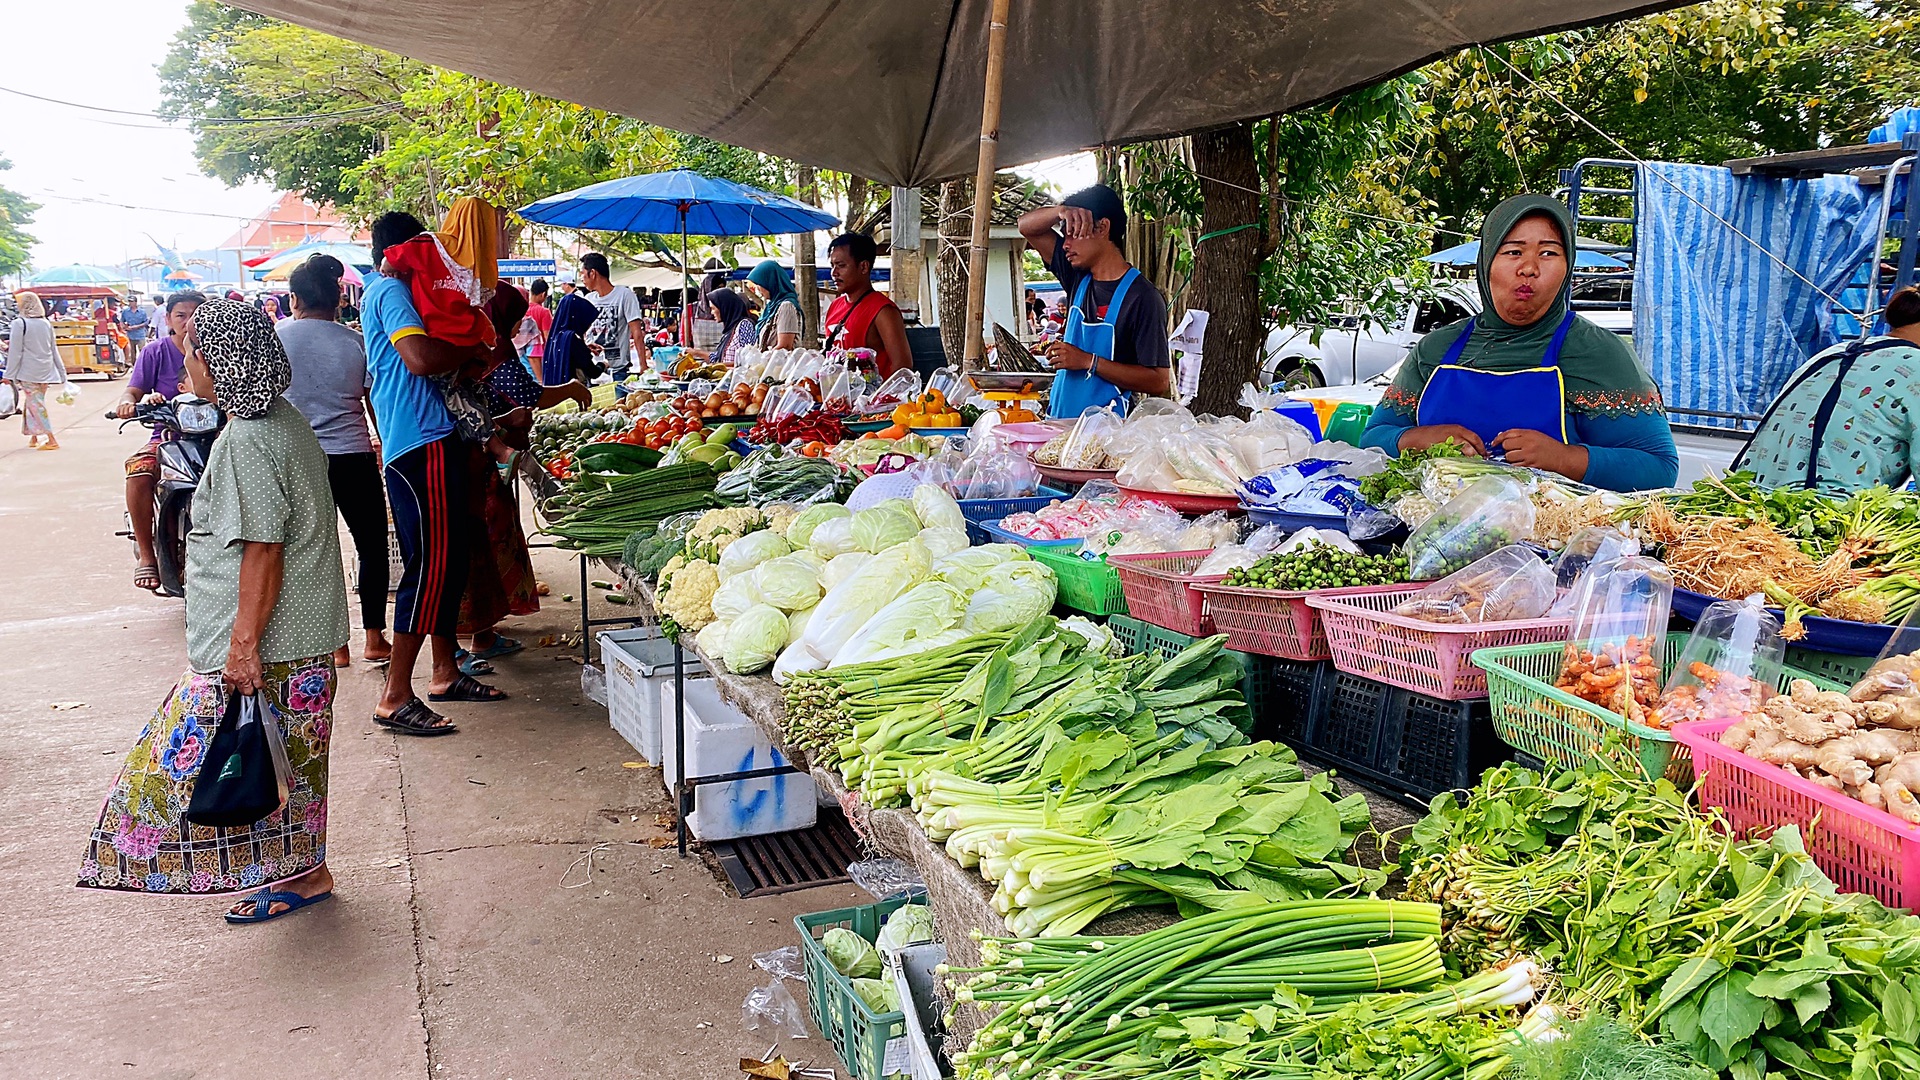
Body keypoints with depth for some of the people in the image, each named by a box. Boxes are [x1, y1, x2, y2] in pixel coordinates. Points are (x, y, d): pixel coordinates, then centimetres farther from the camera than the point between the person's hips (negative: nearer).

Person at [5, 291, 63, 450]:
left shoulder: (19, 324, -10)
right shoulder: (46, 324, 7)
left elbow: (15, 352, -11)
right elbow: (54, 350, 12)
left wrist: (9, 374, -7)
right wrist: (61, 372, 17)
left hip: (28, 372, -6)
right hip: (45, 371, 6)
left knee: (35, 404, -3)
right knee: (36, 403, 16)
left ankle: (51, 440, -10)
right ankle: (33, 438, 20)